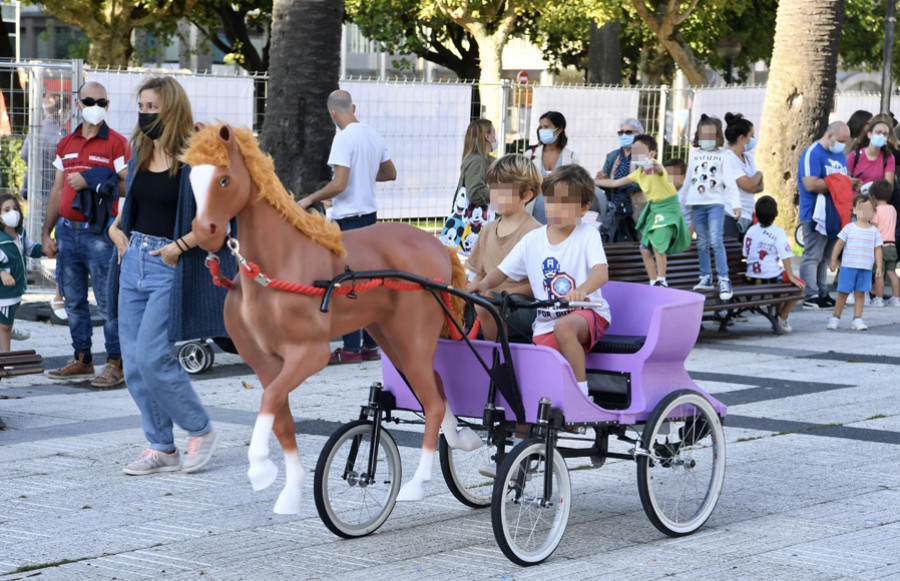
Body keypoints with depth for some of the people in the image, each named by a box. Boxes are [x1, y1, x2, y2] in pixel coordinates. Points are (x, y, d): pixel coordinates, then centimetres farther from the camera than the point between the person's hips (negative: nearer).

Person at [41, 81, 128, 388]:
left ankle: (115, 363, -2)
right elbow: (57, 192, 17)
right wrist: (46, 233, 14)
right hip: (67, 232, 6)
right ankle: (82, 360, 19)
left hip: (99, 233, -6)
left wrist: (92, 182, -17)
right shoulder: (66, 144, 15)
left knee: (107, 301, -6)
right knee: (73, 301, 11)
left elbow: (130, 186, -10)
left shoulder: (117, 143, -2)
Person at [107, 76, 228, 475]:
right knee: (134, 362, 5)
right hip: (135, 261, 8)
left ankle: (200, 430, 7)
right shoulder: (140, 156, 12)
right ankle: (161, 448, 14)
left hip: (170, 267, -8)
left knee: (152, 356, -13)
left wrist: (180, 246, -17)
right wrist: (116, 229, 10)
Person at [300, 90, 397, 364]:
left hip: (349, 218, -8)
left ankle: (351, 348, -1)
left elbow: (339, 184, -21)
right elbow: (391, 174, 19)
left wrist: (310, 199, -8)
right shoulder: (373, 135, 8)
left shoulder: (344, 138, -16)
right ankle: (370, 345, 16)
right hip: (370, 214, 8)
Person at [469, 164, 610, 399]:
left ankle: (582, 394, -28)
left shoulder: (587, 235, -4)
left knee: (564, 326, -38)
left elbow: (601, 272, -20)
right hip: (545, 323, 4)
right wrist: (484, 283, -14)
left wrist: (581, 291, -43)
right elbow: (503, 272, 11)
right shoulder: (532, 240, 7)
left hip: (587, 313, -4)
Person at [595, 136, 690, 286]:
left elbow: (659, 169, -47)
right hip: (654, 208, 9)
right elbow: (615, 183, 18)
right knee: (645, 250, 5)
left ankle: (661, 281, -12)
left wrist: (654, 167, -72)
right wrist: (592, 181, 19)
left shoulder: (653, 166, -19)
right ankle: (654, 284, 13)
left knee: (657, 246, -21)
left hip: (668, 207, -9)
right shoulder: (638, 173, 6)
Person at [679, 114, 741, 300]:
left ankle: (724, 280, -16)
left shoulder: (723, 156, 2)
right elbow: (688, 180, 21)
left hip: (716, 203, -4)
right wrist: (680, 202, 23)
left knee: (716, 240, -16)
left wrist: (735, 204, -10)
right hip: (697, 204, 4)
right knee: (702, 243, 7)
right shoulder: (695, 154, 14)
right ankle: (706, 278, 14)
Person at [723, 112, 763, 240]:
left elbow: (760, 186, 12)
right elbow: (748, 184, -19)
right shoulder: (728, 158, -13)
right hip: (730, 219, -9)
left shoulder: (748, 157, 15)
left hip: (747, 218, 9)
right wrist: (759, 174, 3)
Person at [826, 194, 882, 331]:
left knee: (860, 294, 3)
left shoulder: (874, 231, 5)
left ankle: (857, 319, 10)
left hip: (865, 268, 2)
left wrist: (879, 267, 2)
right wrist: (833, 260, 0)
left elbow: (877, 250, 7)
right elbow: (839, 244, 3)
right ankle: (835, 318, 12)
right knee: (843, 293, 2)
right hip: (848, 267, -1)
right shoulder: (849, 228, 0)